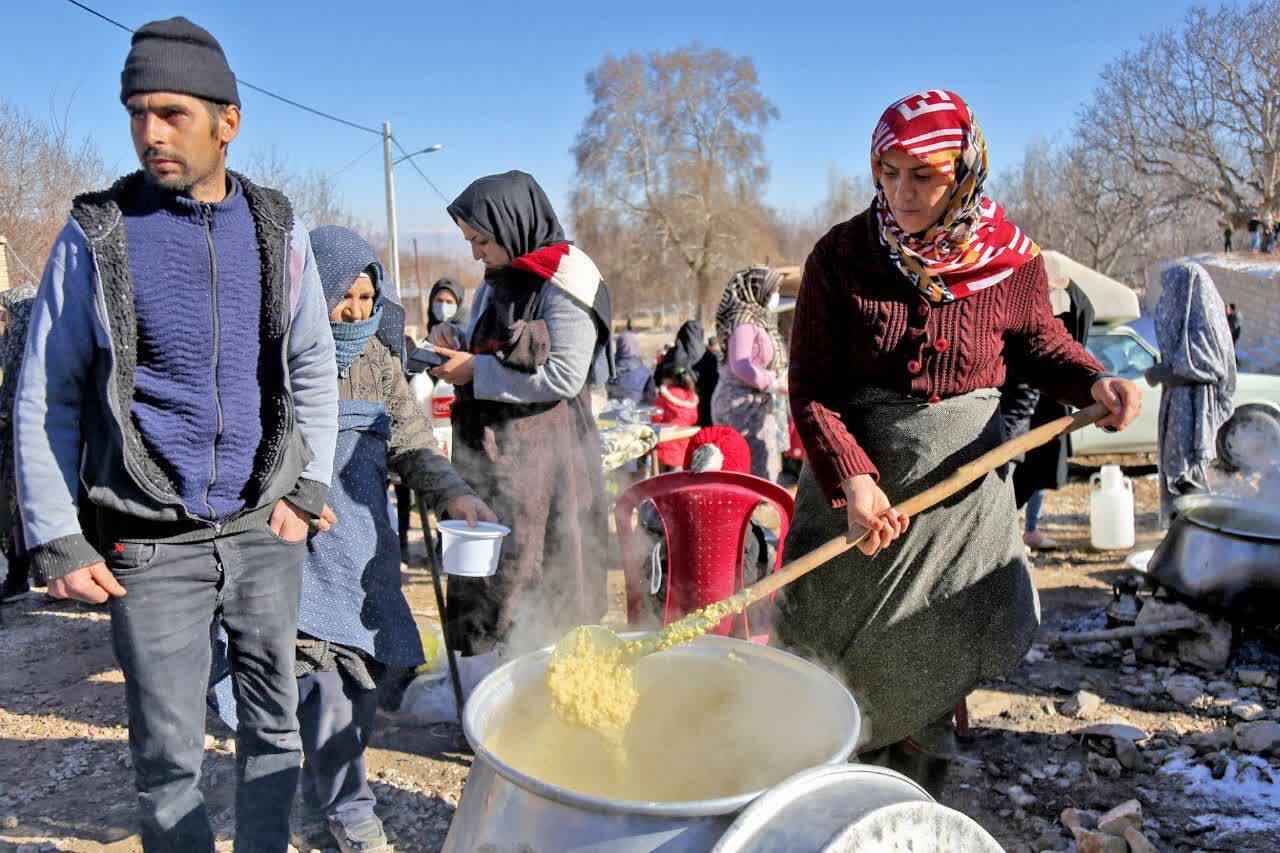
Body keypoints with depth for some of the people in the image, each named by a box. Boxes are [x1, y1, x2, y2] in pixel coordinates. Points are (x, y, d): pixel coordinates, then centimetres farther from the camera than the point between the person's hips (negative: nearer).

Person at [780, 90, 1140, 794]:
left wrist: (1093, 381, -9)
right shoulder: (840, 256, -12)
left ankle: (915, 806, 41)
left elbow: (1039, 342, 11)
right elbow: (809, 385, -13)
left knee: (938, 656, 14)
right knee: (830, 654, 13)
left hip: (962, 484, 1)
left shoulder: (1011, 261, -8)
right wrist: (851, 478, -26)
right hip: (857, 474, -1)